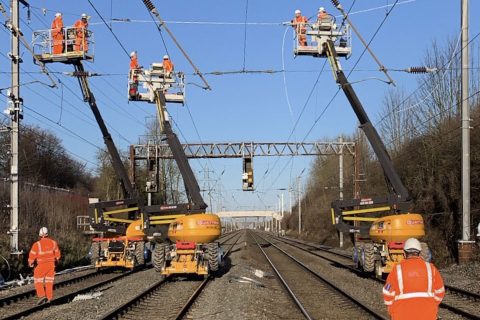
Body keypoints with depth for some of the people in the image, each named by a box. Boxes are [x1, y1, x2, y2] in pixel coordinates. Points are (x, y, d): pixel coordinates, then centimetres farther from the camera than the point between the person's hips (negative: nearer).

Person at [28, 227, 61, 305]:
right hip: (51, 265, 4)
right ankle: (49, 298, 15)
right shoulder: (53, 242, -2)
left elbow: (32, 255, -10)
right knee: (49, 282, 14)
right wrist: (55, 260, 29)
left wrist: (30, 263, 10)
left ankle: (42, 296, -8)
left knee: (38, 281, 9)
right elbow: (57, 254, 9)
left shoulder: (37, 244, -16)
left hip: (42, 265, -4)